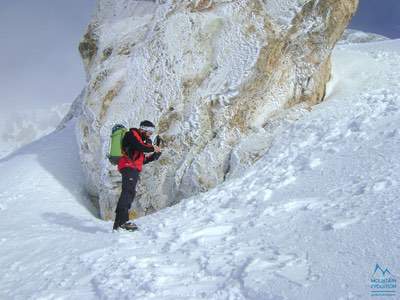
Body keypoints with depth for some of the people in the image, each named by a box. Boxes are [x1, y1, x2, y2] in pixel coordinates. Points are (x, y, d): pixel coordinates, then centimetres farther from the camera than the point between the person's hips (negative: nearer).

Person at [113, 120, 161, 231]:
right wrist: (152, 148, -7)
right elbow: (138, 146, -19)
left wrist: (153, 156, 13)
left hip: (134, 169, 10)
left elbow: (141, 160, 25)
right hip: (128, 167, -10)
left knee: (130, 193, 6)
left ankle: (118, 224, 6)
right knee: (128, 191, -22)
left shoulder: (140, 139, 29)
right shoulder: (131, 134, 2)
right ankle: (123, 221, -33)